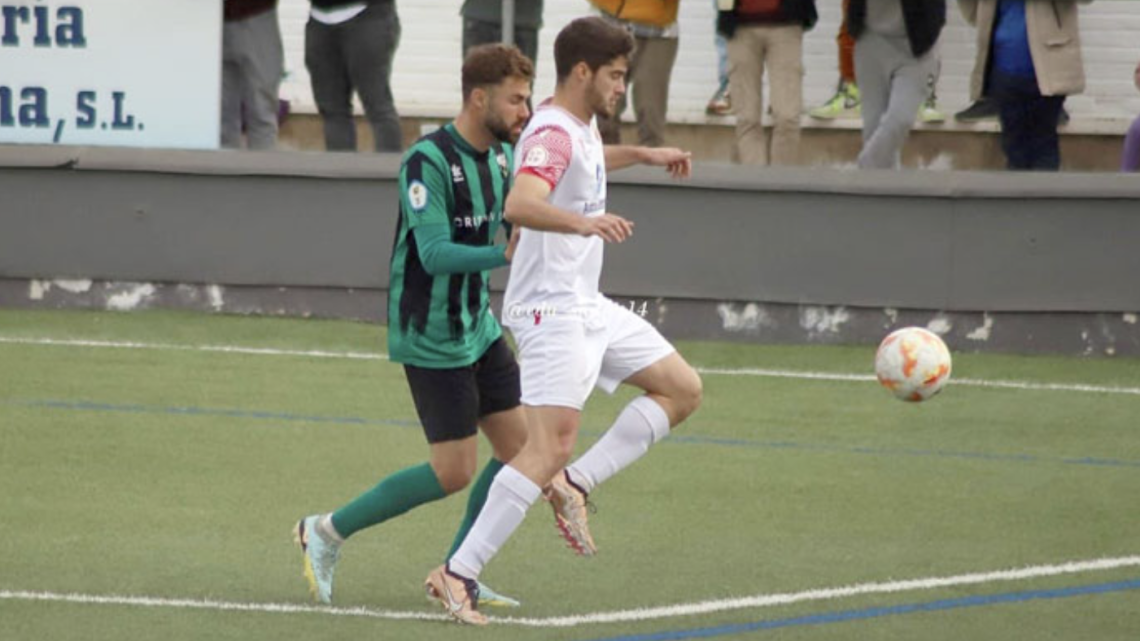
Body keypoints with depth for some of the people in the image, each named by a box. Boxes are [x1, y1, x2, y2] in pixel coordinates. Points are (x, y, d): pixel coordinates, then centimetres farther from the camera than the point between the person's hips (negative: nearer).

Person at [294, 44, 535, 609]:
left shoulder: (502, 156, 4)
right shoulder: (427, 161, -22)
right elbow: (435, 254, -29)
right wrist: (504, 256, -42)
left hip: (477, 328, 8)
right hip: (431, 339, -8)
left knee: (519, 447, 2)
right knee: (454, 472, -8)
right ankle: (328, 532, 9)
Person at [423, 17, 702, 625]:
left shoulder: (581, 128, 12)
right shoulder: (553, 134, -19)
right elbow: (519, 205, -40)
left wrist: (644, 155, 40)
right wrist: (584, 222, -55)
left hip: (587, 306, 10)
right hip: (552, 312, -10)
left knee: (682, 390, 13)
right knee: (550, 447, -20)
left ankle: (574, 485, 7)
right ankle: (458, 574, -21)